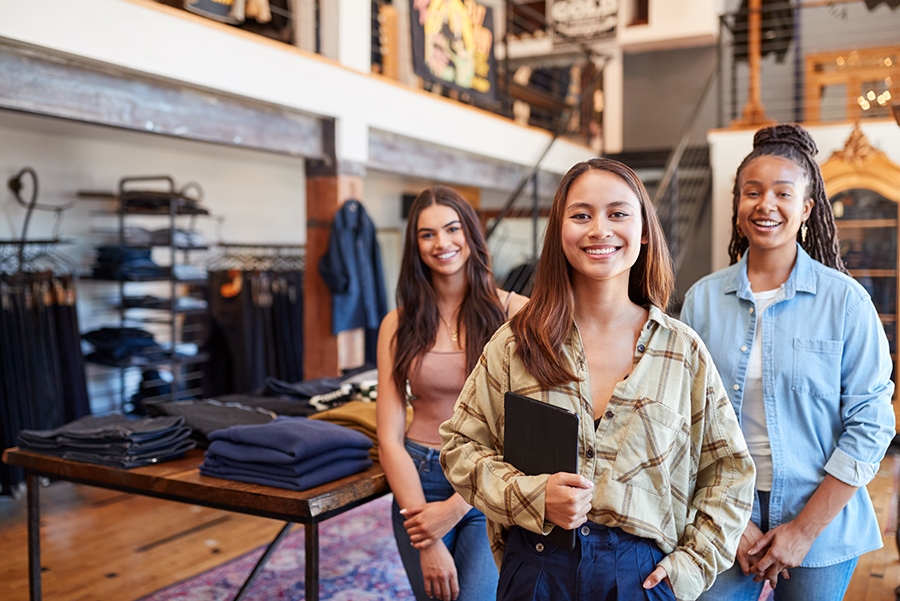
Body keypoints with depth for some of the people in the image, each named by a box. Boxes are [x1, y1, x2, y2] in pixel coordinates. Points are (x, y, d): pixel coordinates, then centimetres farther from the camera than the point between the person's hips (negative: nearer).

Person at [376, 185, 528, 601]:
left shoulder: (514, 312, -6)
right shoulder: (399, 325, 2)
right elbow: (389, 439, -2)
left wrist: (455, 508, -14)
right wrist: (427, 545, -10)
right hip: (418, 482, 3)